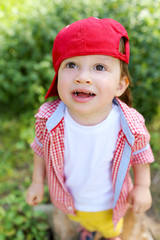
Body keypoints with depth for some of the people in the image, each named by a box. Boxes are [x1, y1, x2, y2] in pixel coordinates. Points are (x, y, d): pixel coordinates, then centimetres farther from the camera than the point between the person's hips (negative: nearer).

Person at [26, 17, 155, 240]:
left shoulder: (130, 125, -35)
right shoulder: (49, 119, -32)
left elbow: (140, 153, -13)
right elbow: (41, 149, -11)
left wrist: (142, 187, -5)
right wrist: (37, 182, -1)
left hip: (110, 202, -1)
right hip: (70, 200, 2)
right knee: (84, 219, 37)